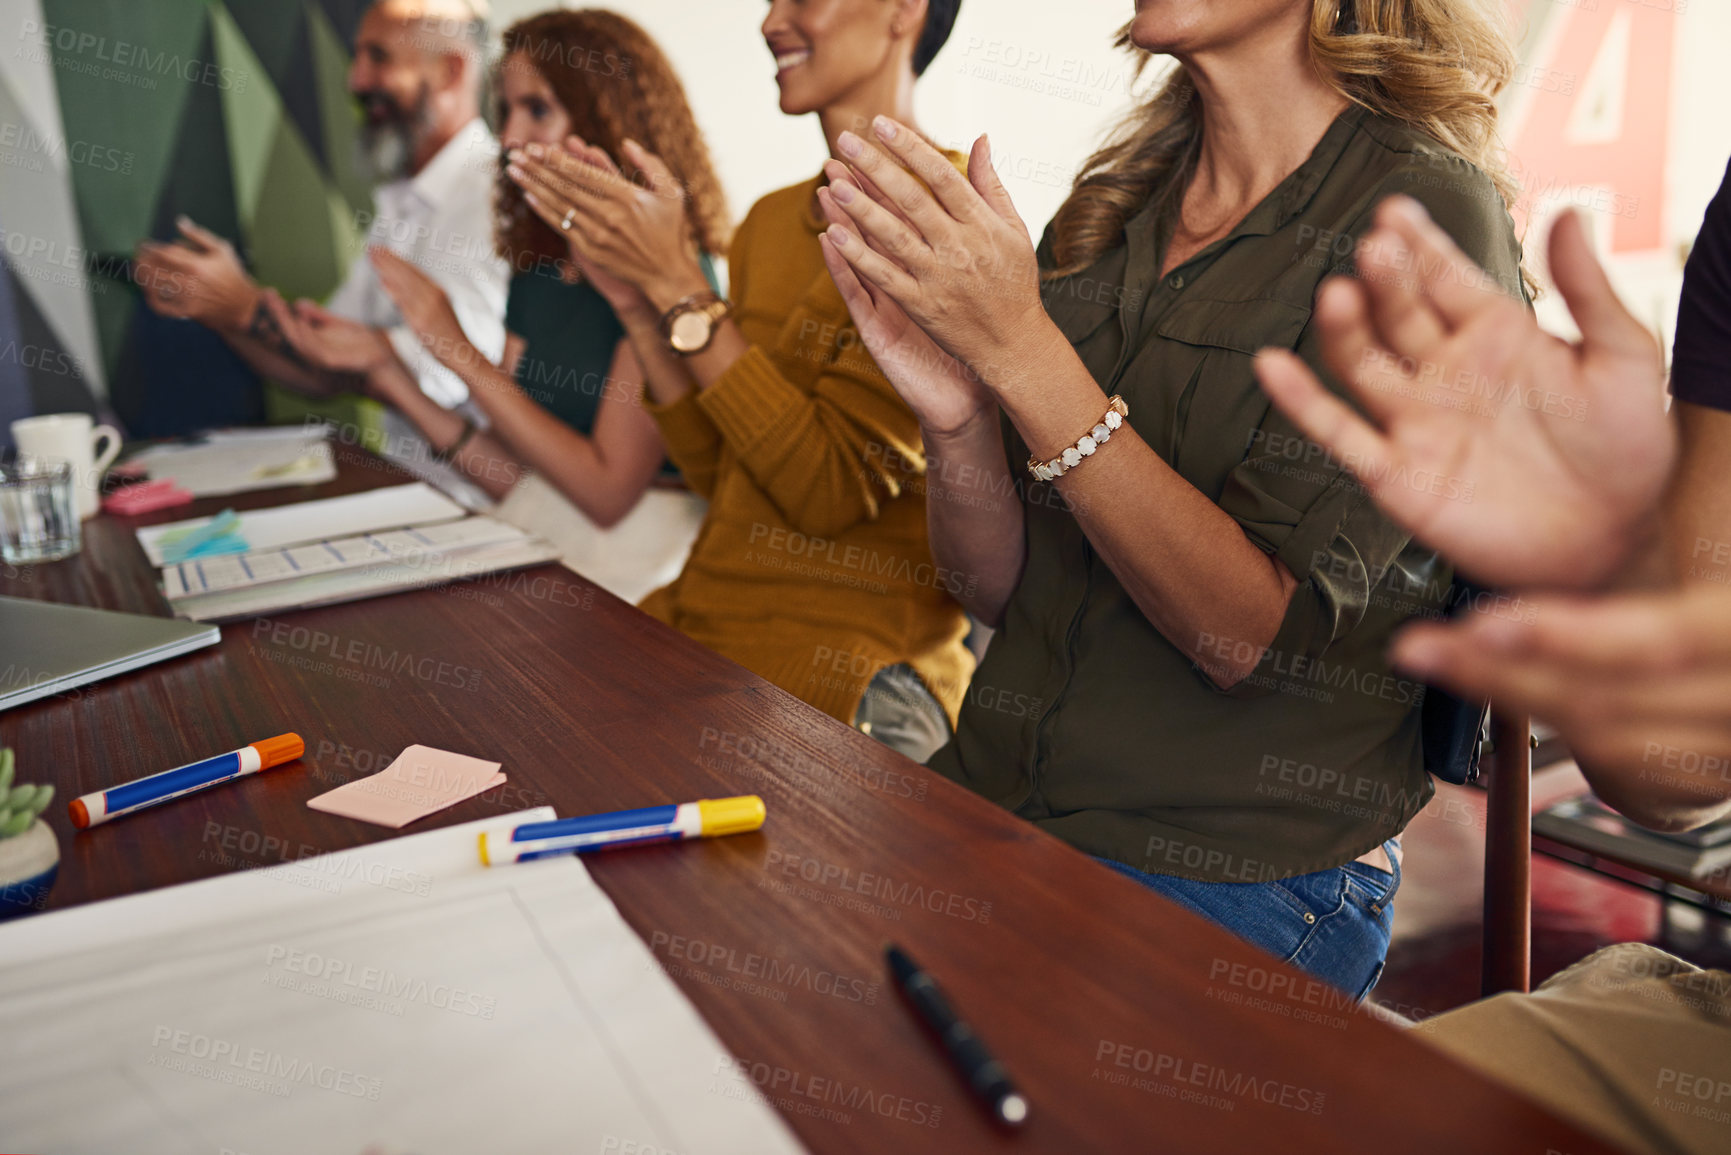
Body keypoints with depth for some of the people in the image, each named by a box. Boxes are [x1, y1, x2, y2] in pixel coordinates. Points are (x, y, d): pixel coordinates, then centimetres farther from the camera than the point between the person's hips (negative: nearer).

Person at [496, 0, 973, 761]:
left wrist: (675, 284, -13)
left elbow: (832, 489, -16)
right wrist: (635, 299, 2)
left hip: (852, 671, -7)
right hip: (698, 614, 7)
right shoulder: (771, 219, 15)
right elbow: (714, 472, 13)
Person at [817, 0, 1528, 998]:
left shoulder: (1428, 214, -9)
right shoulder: (1113, 203, 9)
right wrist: (958, 419, -13)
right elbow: (997, 589, 8)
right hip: (993, 804, 6)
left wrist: (1022, 351, -21)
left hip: (1239, 871, -5)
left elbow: (1255, 634, -17)